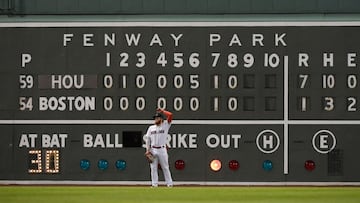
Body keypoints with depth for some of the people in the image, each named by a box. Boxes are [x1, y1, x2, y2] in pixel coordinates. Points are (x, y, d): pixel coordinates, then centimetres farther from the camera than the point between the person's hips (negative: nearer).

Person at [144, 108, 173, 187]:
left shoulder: (165, 125, 2)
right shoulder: (151, 128, 13)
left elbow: (170, 115, -8)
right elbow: (148, 139, 12)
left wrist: (162, 111, 4)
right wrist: (147, 150, 3)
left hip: (162, 150, -3)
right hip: (153, 150, 3)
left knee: (165, 167, -2)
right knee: (153, 168, 3)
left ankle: (169, 184, -1)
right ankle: (154, 184, 6)